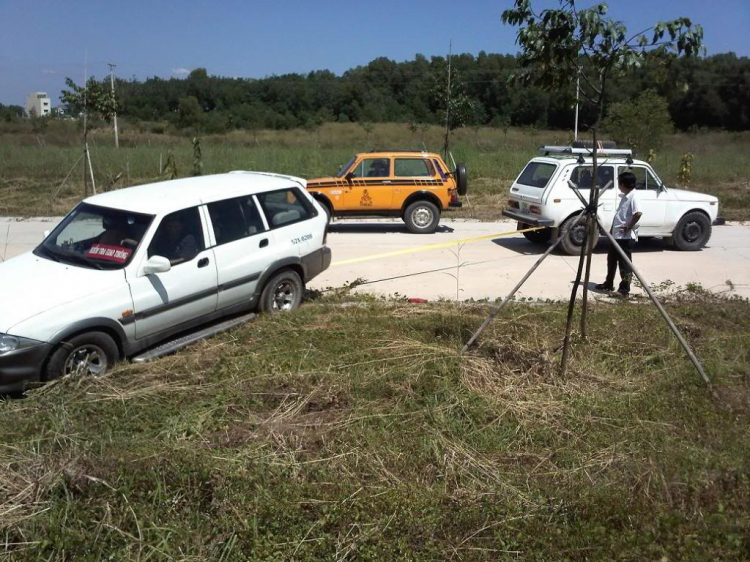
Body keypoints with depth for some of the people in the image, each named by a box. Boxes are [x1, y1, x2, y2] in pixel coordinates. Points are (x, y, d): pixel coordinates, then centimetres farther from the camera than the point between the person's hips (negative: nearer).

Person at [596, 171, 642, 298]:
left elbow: (638, 213, -30)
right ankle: (609, 284, 32)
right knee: (611, 259, 19)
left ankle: (624, 290, 2)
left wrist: (629, 227, -21)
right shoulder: (625, 196, 13)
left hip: (626, 236, -10)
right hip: (617, 235, 10)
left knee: (624, 263, -4)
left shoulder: (633, 197, -17)